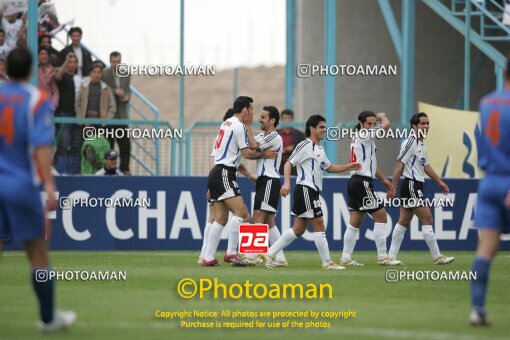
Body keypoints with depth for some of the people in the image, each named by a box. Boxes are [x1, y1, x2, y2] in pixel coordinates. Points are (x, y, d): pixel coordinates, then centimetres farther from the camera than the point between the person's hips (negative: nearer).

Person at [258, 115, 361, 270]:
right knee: (318, 224, -7)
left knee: (299, 229, 8)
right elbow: (288, 163, -13)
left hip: (313, 191, 10)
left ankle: (269, 254, 10)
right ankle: (327, 262, -3)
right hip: (305, 188, -10)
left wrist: (348, 167, 18)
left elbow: (329, 167, 30)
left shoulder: (320, 149, 20)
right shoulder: (305, 145, -9)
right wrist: (287, 183, -26)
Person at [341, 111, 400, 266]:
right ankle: (382, 257, -6)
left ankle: (346, 258, 9)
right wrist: (382, 116, 4)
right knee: (381, 215, -6)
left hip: (355, 183, 10)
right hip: (362, 182, -10)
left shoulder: (361, 138, 19)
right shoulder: (363, 135, -10)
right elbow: (386, 125, -18)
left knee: (355, 221, 10)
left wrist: (384, 179, 25)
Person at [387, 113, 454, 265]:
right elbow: (399, 165, -17)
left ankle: (391, 256, 13)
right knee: (427, 220, -8)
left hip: (416, 186, 10)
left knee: (404, 222, 11)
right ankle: (437, 257, -6)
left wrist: (439, 181, 27)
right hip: (411, 185, -10)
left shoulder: (421, 144, 15)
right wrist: (393, 188, -19)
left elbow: (426, 166, 26)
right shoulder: (410, 142, -14)